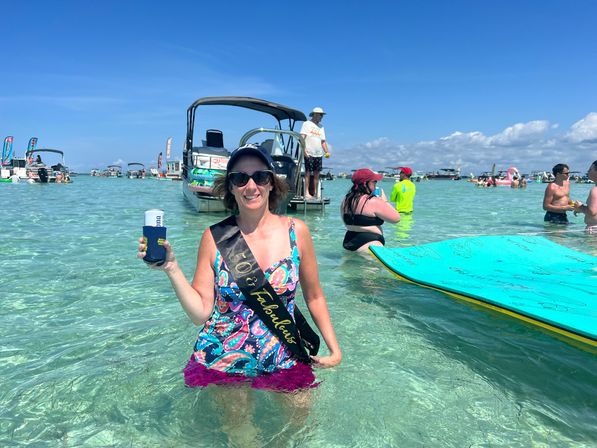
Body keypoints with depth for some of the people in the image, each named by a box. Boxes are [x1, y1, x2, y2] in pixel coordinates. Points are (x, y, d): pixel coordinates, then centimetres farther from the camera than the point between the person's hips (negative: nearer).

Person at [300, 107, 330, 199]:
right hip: (309, 153, -6)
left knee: (317, 173, 6)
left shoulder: (321, 127, 19)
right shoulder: (307, 124, 1)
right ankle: (307, 193, -4)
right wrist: (304, 149, -18)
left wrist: (327, 152, 7)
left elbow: (323, 141, 19)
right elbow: (302, 137, -6)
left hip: (319, 154, 6)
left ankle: (315, 193, 10)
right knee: (308, 172, -6)